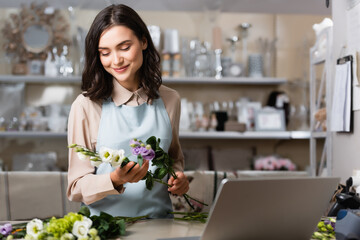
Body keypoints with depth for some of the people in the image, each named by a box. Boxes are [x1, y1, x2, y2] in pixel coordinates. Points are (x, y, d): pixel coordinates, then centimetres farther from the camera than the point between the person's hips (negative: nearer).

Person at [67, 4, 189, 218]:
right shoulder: (86, 105, -5)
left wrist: (178, 177, 2)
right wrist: (115, 180, -21)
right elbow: (76, 188, -4)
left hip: (160, 222, 3)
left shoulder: (169, 100, 7)